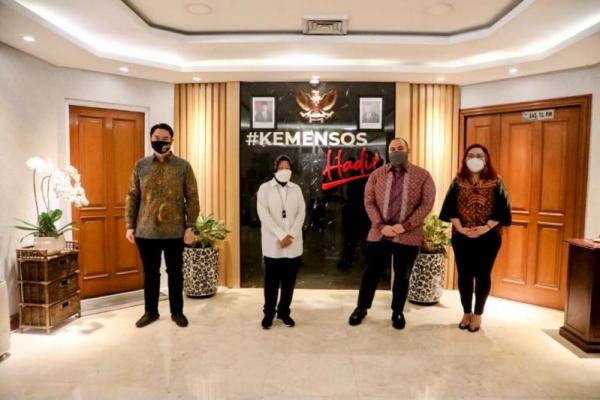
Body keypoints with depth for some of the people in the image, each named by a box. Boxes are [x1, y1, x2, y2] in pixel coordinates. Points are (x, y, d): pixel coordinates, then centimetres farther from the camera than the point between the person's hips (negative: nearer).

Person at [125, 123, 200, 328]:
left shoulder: (183, 166, -2)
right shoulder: (140, 165, 4)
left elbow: (192, 198, -3)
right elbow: (132, 197, 6)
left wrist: (190, 227, -8)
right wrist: (130, 226, 1)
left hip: (175, 231, -1)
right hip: (146, 231, 2)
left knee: (175, 273, 10)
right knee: (150, 273, 13)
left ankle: (177, 311, 26)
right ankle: (151, 311, 30)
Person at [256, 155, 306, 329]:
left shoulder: (296, 189, 10)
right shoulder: (265, 188, 1)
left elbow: (301, 213, 3)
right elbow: (264, 214, -9)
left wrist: (291, 235, -11)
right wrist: (281, 235, -15)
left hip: (293, 244, 3)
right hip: (273, 244, -2)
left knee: (289, 280, 8)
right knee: (272, 281, 4)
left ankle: (284, 311, 22)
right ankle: (269, 313, 19)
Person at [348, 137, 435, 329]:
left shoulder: (423, 175, -2)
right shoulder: (376, 174, 3)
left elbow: (427, 204, -7)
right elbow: (369, 202, 0)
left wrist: (405, 226, -16)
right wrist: (381, 226, -12)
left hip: (408, 236, -1)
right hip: (379, 233, 1)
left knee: (402, 276, 12)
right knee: (372, 272, 10)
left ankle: (398, 312, 31)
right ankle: (361, 308, 28)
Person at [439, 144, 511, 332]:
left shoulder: (495, 182, -1)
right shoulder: (458, 182, 3)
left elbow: (502, 210, -5)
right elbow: (450, 208, -1)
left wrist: (486, 227, -17)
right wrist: (460, 228, -14)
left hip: (489, 237, -1)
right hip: (461, 236, 1)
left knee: (483, 275, 7)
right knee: (464, 275, 8)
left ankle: (478, 314, 21)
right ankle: (466, 313, 23)